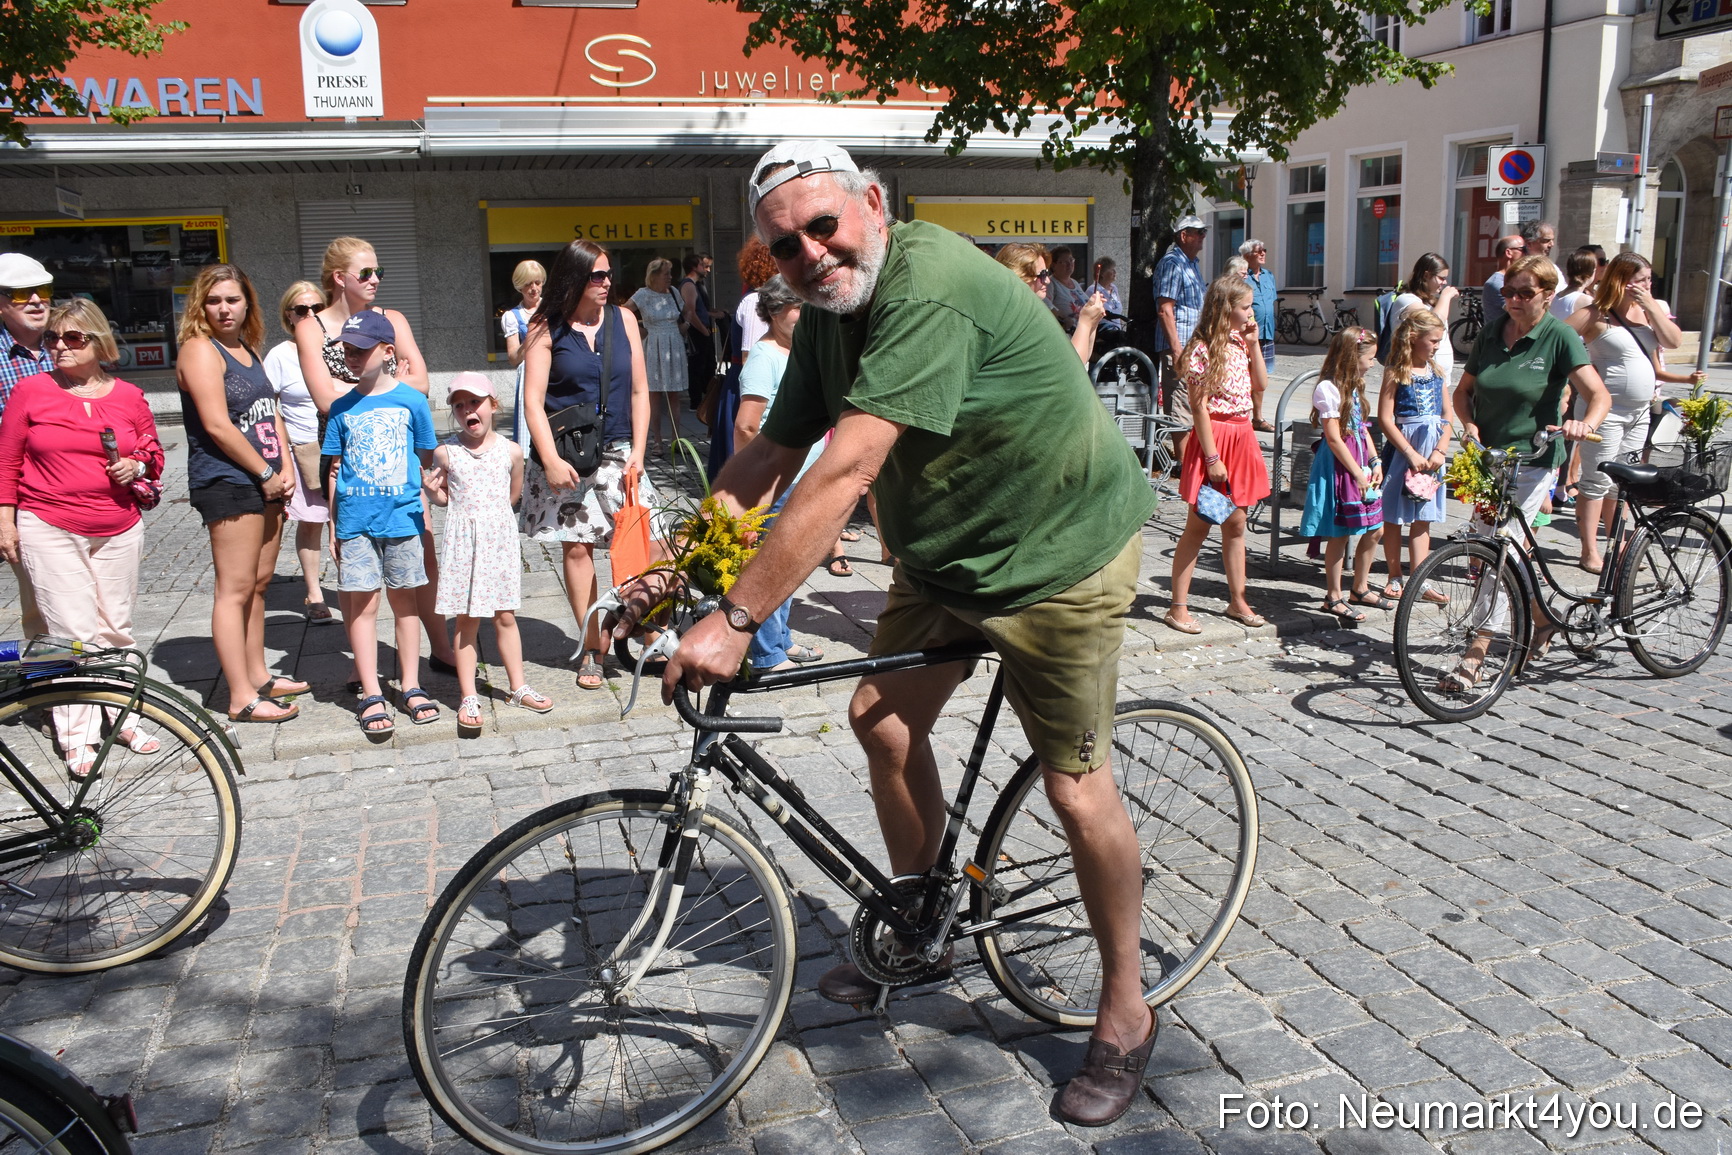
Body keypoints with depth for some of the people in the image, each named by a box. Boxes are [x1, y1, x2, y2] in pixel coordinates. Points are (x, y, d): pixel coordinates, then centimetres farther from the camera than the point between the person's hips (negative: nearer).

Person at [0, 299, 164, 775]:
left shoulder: (129, 396, 5)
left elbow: (153, 449, 18)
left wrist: (138, 465, -4)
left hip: (118, 529, 3)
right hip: (49, 529, -3)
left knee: (117, 626, 10)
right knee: (74, 629, -6)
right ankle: (77, 737, 1)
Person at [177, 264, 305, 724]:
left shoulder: (249, 350, 18)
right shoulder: (200, 349, -9)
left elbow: (271, 413, 15)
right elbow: (217, 425, -17)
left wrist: (285, 469, 1)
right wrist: (266, 473, -12)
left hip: (265, 483, 9)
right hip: (227, 483, -9)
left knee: (259, 583, 14)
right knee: (235, 589, -7)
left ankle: (258, 674, 26)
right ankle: (241, 698, -4)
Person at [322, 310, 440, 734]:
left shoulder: (411, 400, 0)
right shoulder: (342, 408, 5)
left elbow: (426, 459, 5)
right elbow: (335, 469, 9)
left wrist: (427, 508, -1)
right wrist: (332, 524, 6)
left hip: (402, 515, -1)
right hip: (355, 519, 1)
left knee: (405, 600, 8)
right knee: (362, 604, 1)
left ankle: (411, 687, 17)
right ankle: (371, 695, 7)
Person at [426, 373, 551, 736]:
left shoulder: (511, 451, 0)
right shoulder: (446, 453, -3)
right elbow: (444, 498, 7)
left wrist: (492, 513, 1)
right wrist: (433, 491, -12)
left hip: (500, 539, 1)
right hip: (463, 541, -1)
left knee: (506, 617, 9)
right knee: (466, 620, 3)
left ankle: (518, 686, 22)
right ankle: (469, 697, 10)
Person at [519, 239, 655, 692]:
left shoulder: (622, 322, 6)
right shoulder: (546, 329, -3)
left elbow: (639, 391, 8)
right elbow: (533, 399, -6)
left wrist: (637, 450, 0)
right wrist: (551, 459, -14)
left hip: (618, 452, 2)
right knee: (577, 548, 2)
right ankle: (590, 649, 11)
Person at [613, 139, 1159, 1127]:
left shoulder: (930, 284, -29)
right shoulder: (830, 314, 1)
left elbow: (846, 470, -36)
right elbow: (768, 458, 2)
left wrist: (737, 618, -37)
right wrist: (671, 573, -5)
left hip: (1060, 554, -8)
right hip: (945, 553, 9)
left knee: (1076, 787, -5)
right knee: (886, 721, 8)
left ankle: (1127, 1012, 16)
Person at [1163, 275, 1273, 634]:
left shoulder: (1239, 343, 9)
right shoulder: (1203, 349, -15)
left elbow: (1258, 386, 17)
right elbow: (1199, 407, -17)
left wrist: (1253, 345, 5)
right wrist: (1212, 457, -19)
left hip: (1241, 437, 8)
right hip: (1214, 438, -8)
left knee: (1235, 523, 14)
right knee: (1198, 526, -2)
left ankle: (1237, 601, 25)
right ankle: (1178, 607, 6)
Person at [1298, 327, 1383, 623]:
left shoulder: (1354, 385, 15)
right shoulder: (1328, 388, -15)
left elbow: (1362, 428, 17)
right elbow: (1334, 438, -17)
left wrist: (1375, 462, 5)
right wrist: (1358, 473, -16)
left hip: (1360, 463, 9)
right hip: (1338, 466, -9)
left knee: (1374, 530, 12)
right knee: (1339, 535, -2)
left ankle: (1360, 588, 29)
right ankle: (1334, 597, 9)